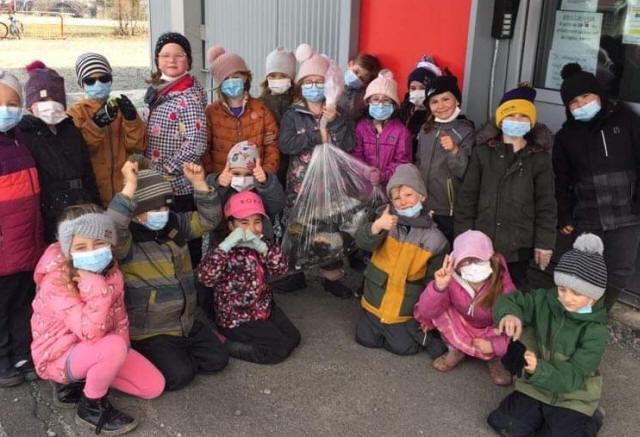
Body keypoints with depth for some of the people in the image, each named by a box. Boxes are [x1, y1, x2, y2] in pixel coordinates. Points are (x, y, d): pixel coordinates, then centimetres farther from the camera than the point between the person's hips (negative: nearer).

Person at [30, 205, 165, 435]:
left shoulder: (110, 271, -8)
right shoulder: (56, 281, -28)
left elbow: (119, 317, 1)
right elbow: (91, 333, -38)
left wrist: (121, 345, -14)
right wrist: (95, 285, -40)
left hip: (98, 349, 7)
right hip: (59, 356, -6)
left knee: (155, 387, -3)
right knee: (114, 347, -36)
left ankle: (85, 381, 11)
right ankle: (91, 407, -9)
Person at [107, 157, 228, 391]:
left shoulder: (175, 224, 3)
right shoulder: (126, 239, -19)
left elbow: (209, 219, 0)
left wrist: (199, 183, -14)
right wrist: (130, 186, -43)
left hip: (186, 320, 7)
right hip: (149, 330, -6)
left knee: (217, 359, 0)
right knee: (180, 374, -18)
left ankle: (177, 351, 23)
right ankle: (148, 355, 12)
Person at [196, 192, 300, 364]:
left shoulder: (261, 245, 0)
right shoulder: (226, 251, -20)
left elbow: (281, 268, -14)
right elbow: (205, 278, -37)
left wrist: (262, 247, -31)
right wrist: (227, 244, -43)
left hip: (265, 308, 7)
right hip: (237, 319, -7)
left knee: (293, 338, 5)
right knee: (281, 348, -11)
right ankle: (223, 344, -3)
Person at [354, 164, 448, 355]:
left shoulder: (434, 238, -13)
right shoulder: (386, 218, -10)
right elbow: (362, 242, -26)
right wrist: (376, 226, -46)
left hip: (405, 308, -2)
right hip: (375, 299, 2)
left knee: (404, 347, -1)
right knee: (366, 339, 8)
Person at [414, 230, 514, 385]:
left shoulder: (504, 287, -29)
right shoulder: (451, 279, -26)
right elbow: (425, 313, -30)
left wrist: (494, 345, -31)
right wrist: (438, 288, -46)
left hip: (492, 333, -1)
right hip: (462, 328, 1)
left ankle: (496, 358, 3)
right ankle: (456, 349, -1)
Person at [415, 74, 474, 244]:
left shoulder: (466, 131, -9)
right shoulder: (426, 129, 7)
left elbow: (466, 172, -17)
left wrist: (454, 150, -32)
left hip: (449, 210, -5)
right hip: (423, 206, 5)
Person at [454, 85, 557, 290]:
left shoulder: (540, 157, 3)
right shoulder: (483, 152, 5)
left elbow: (546, 204, 3)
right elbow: (466, 197, 4)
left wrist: (544, 242, -2)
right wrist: (463, 236, -2)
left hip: (519, 245, -1)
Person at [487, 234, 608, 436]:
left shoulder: (595, 332, -23)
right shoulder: (545, 300, -11)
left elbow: (571, 378, -25)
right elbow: (510, 300, -7)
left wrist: (539, 370, -44)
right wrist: (509, 314, -32)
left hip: (572, 397, -3)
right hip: (536, 386, 3)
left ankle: (588, 420, 13)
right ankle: (543, 415, 18)